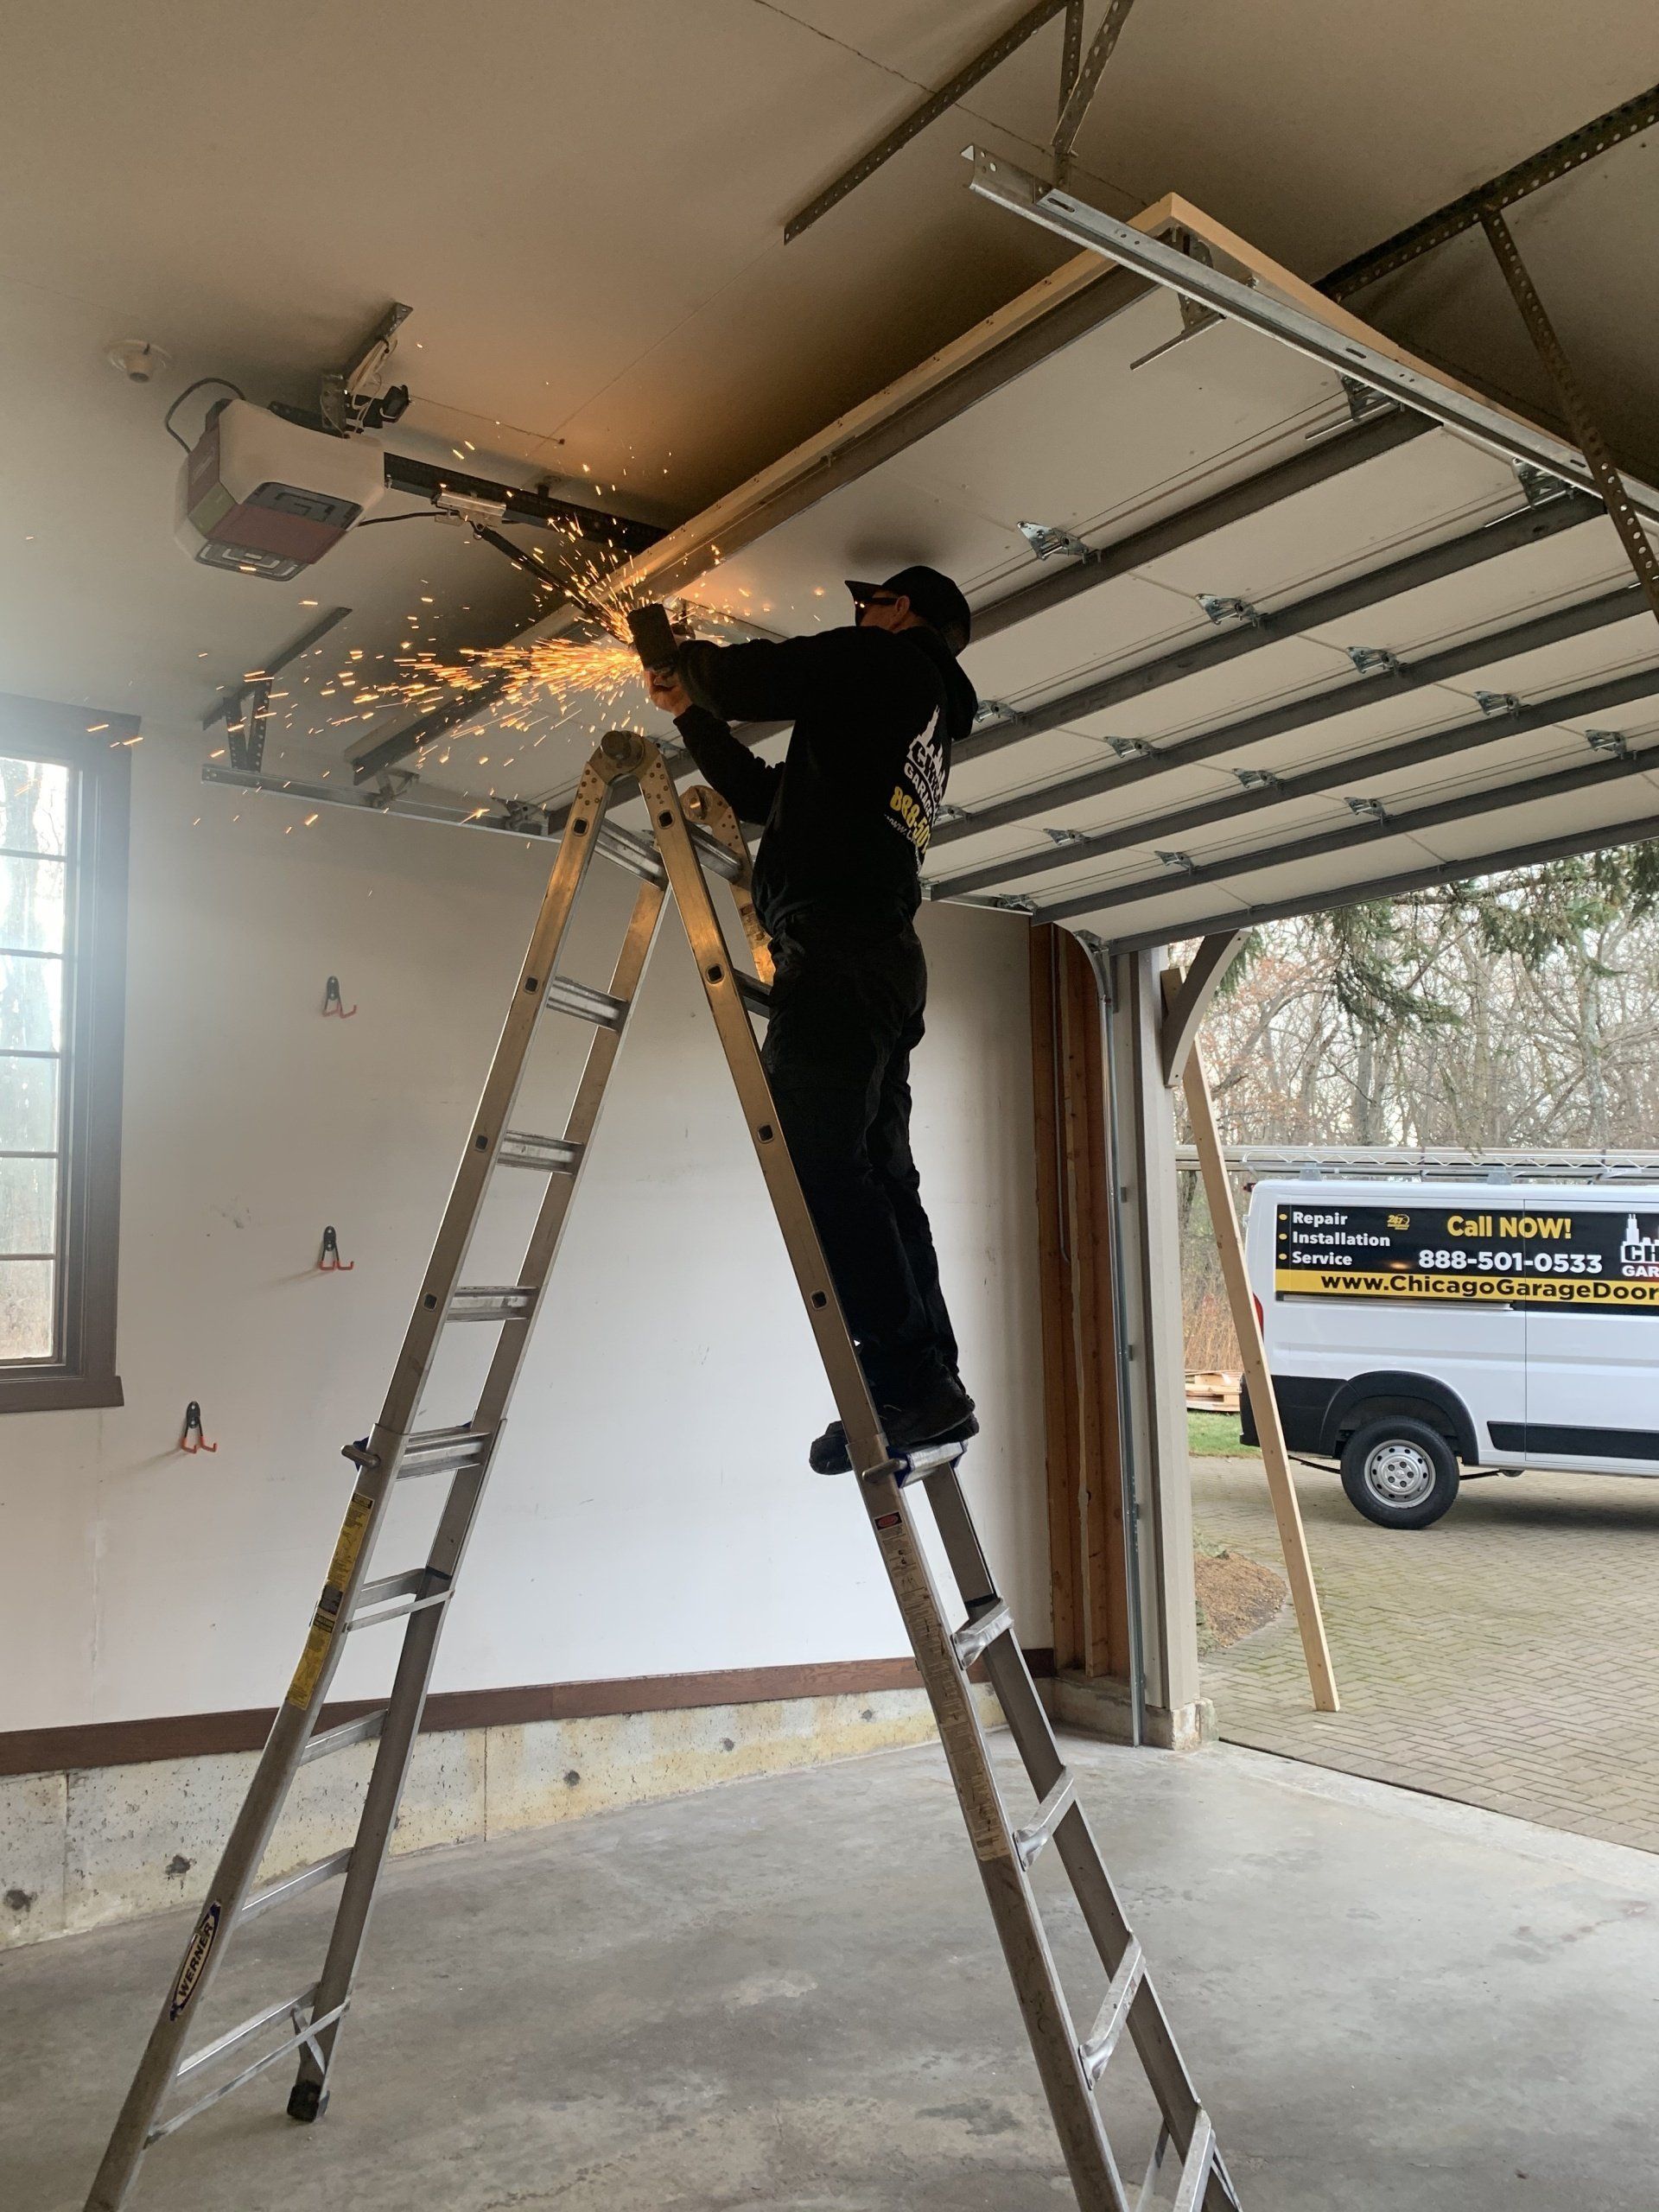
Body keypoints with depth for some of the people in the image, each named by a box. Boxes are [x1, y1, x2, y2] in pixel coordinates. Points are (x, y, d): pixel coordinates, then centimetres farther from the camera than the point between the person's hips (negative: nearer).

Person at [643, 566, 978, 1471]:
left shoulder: (887, 663, 6)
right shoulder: (922, 730, 32)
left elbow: (748, 680, -4)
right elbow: (767, 796, 37)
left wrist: (689, 658, 18)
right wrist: (691, 712, 40)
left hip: (836, 944, -10)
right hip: (888, 957, 10)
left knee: (818, 1163, -16)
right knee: (876, 1174, 6)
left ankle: (908, 1381, -19)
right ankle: (931, 1388, 4)